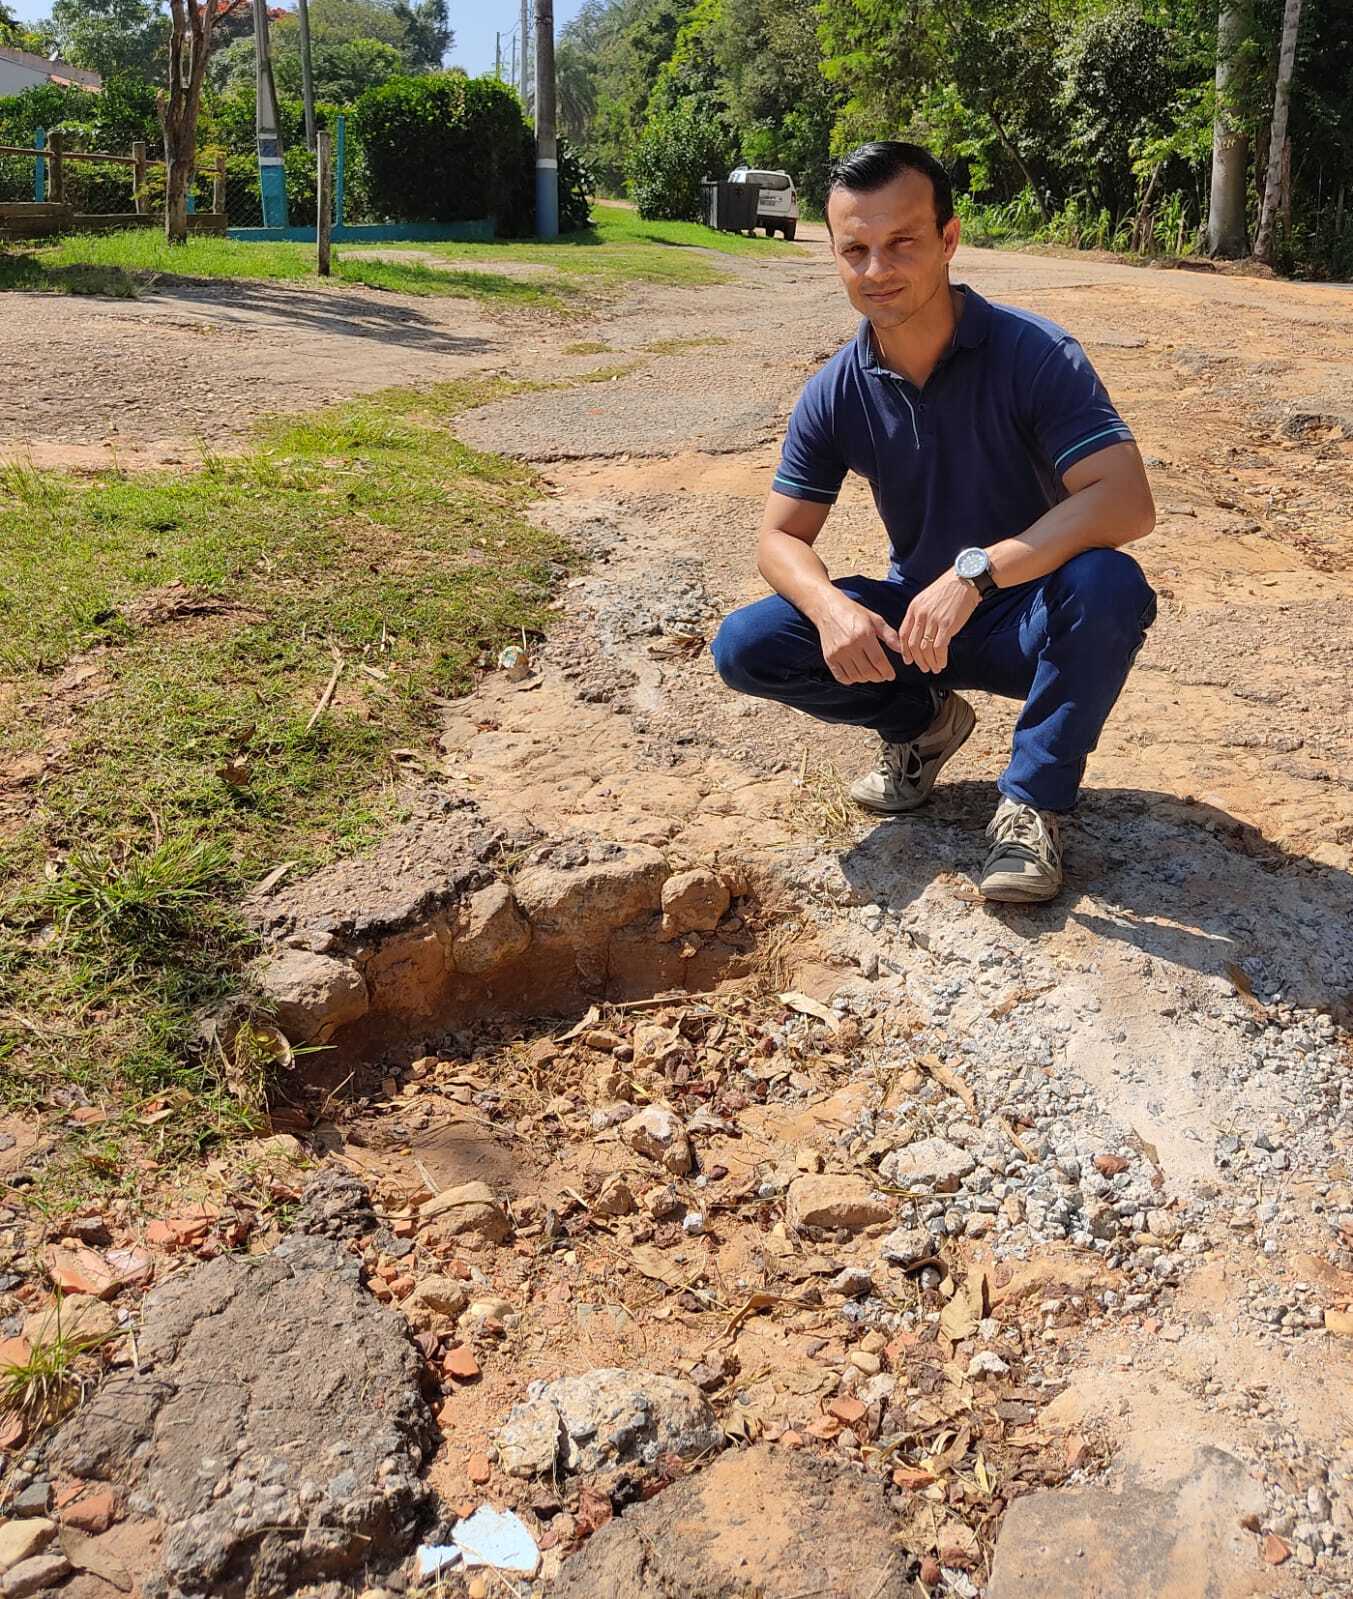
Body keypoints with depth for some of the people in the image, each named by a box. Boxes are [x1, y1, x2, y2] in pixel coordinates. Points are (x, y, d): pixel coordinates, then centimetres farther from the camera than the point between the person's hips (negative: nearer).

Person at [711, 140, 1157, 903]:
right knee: (746, 646, -16)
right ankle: (923, 723, 9)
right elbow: (782, 538, -4)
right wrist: (830, 607, -27)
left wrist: (976, 571, -41)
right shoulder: (835, 394, -8)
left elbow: (1127, 502, -31)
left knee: (1109, 587, -37)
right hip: (911, 619, 4)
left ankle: (1034, 802, -15)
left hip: (1028, 621, -3)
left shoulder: (1033, 354, -21)